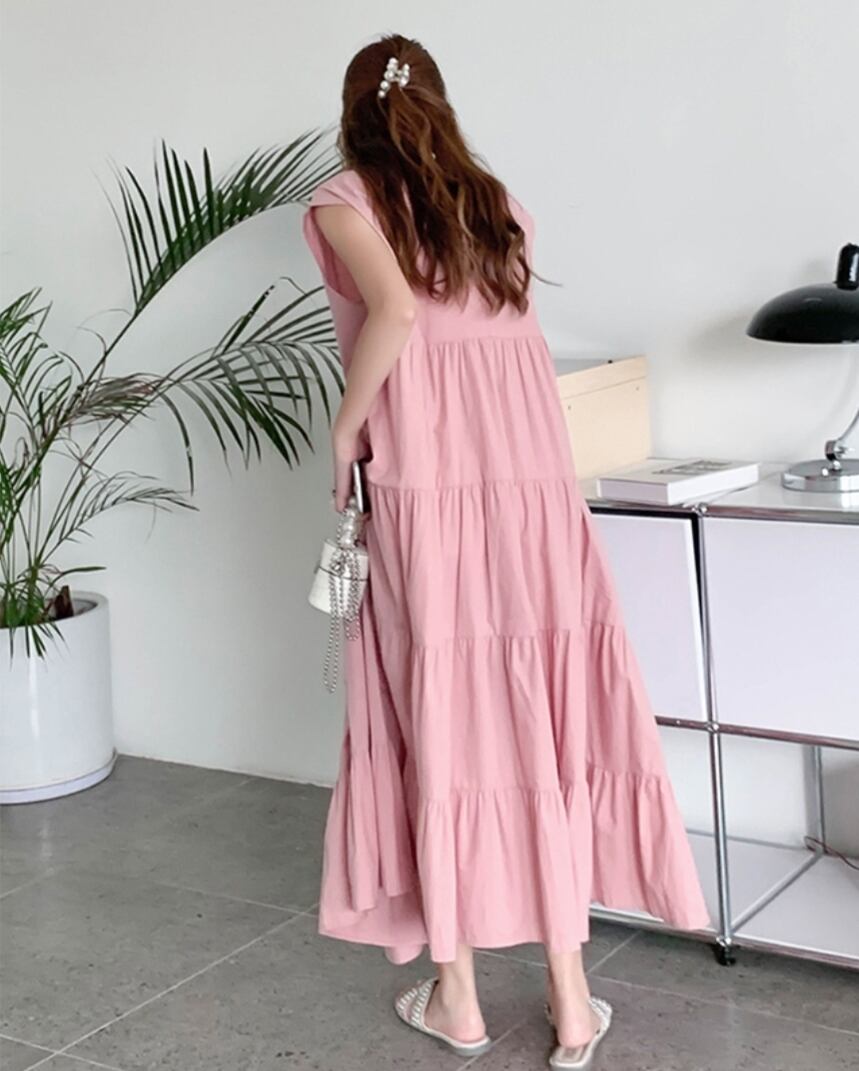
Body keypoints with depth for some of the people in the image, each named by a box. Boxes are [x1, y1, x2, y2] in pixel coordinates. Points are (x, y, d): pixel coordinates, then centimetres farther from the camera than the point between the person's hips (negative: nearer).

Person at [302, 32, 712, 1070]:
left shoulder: (344, 198, 4)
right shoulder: (494, 202, 19)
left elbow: (395, 311, -14)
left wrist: (345, 430, -2)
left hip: (429, 485, -4)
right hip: (536, 479, 4)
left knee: (442, 722, 5)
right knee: (544, 723, 7)